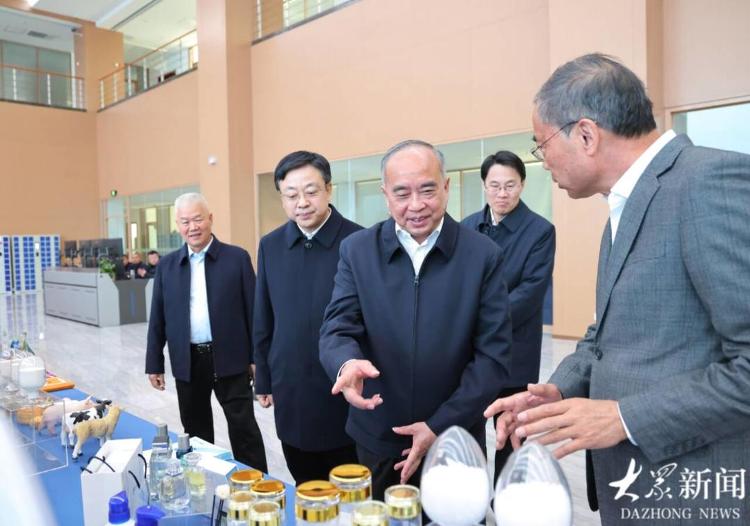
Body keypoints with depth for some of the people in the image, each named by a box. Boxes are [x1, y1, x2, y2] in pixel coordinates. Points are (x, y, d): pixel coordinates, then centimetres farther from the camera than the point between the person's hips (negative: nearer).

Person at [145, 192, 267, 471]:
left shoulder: (237, 258, -4)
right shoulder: (167, 265, 6)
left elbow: (252, 310, -3)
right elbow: (157, 318, 8)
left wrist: (256, 357, -3)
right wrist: (154, 363, 7)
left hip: (229, 358, -3)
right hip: (187, 362, 3)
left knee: (244, 428, 3)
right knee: (195, 430, 15)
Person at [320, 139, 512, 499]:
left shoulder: (483, 255, -9)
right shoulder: (357, 250, -4)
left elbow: (493, 356, -9)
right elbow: (337, 330, -9)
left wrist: (441, 426, -15)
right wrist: (347, 364, -32)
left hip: (454, 440, -1)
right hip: (376, 439, 2)